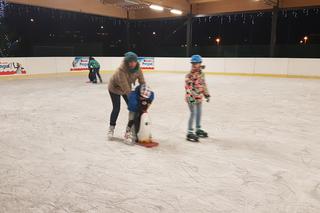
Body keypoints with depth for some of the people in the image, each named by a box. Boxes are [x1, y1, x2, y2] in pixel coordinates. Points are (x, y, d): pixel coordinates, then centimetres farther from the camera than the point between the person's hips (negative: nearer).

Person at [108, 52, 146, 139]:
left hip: (127, 88, 6)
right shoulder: (121, 70, -40)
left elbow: (142, 82, -18)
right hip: (114, 88, -5)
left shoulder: (137, 68, -22)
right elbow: (125, 86, -41)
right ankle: (111, 128, 12)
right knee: (116, 108, -8)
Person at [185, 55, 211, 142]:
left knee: (199, 113, 17)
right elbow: (188, 87, -20)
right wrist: (191, 97, -27)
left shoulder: (201, 74, 8)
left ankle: (198, 129, 34)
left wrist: (207, 94, 18)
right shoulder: (190, 75, -16)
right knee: (193, 113, -8)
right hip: (192, 98, -8)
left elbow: (204, 85, 17)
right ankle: (190, 132, 1)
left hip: (199, 97, 8)